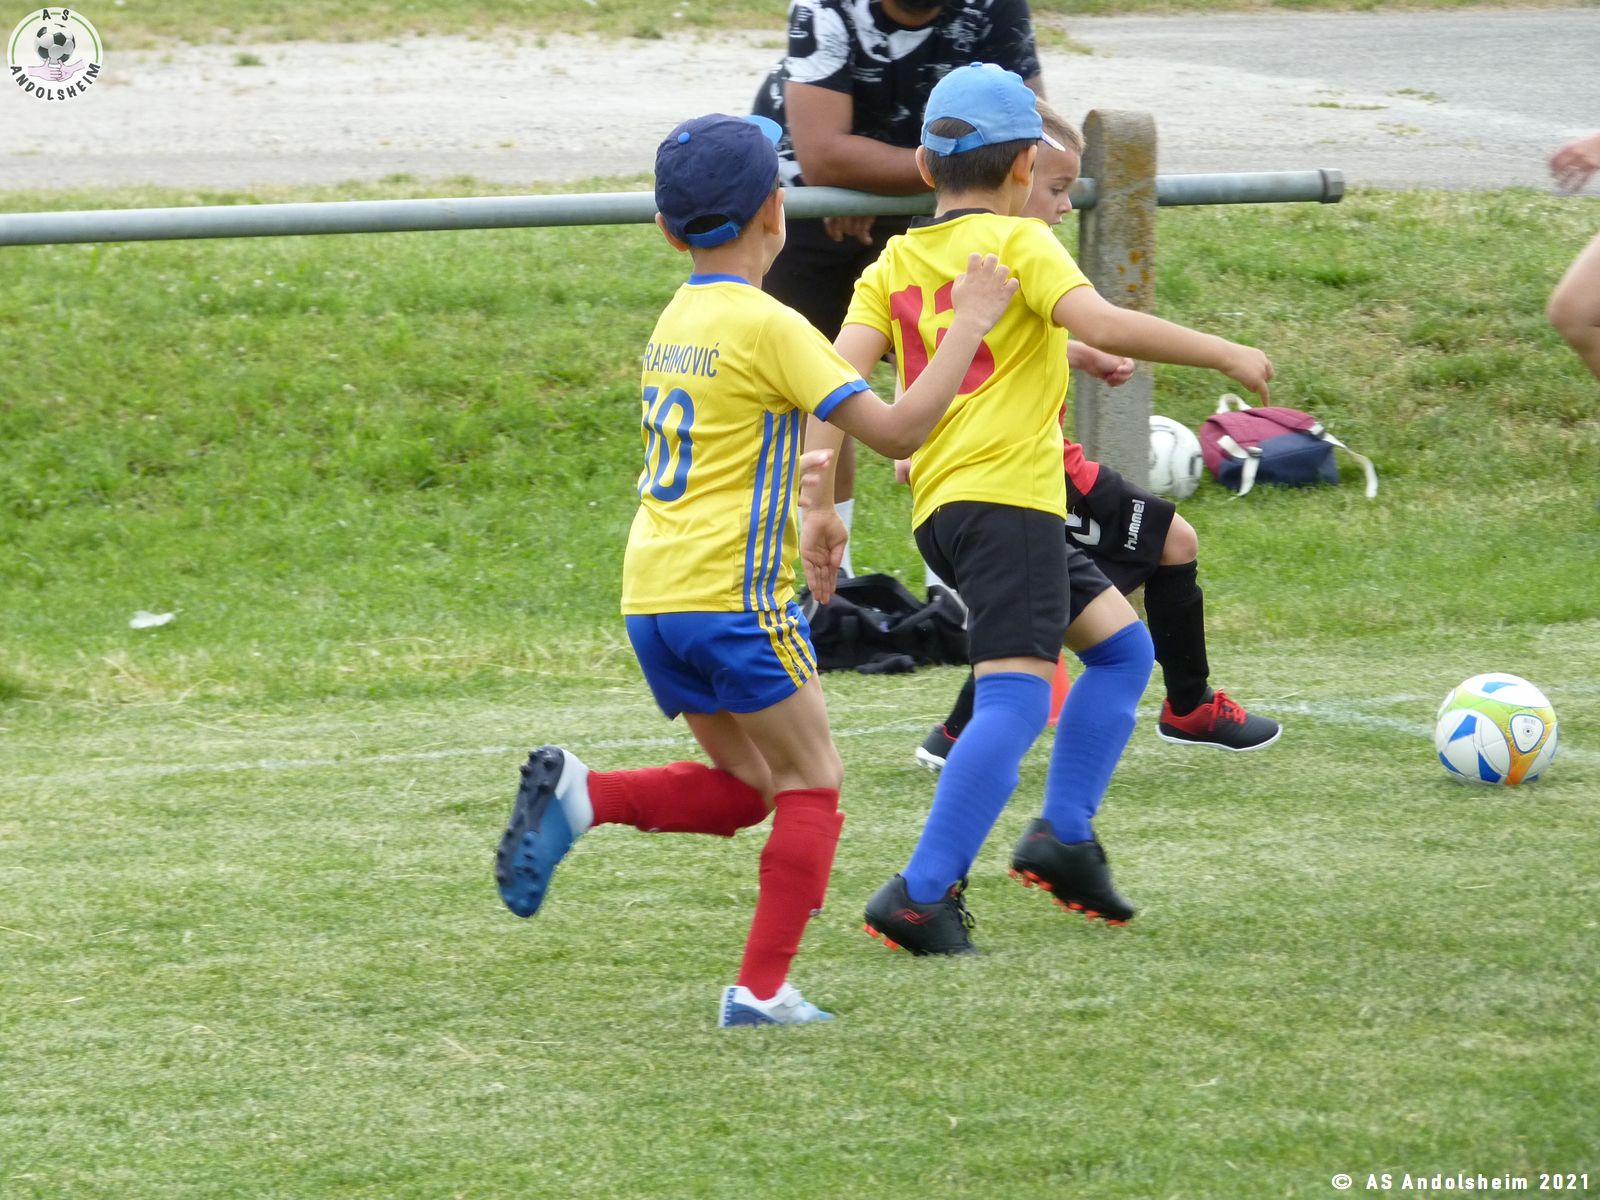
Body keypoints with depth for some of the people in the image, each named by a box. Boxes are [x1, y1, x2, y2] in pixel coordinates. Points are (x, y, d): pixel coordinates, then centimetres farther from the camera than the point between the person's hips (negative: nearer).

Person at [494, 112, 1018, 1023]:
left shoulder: (677, 320, 14)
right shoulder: (769, 327, -11)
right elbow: (898, 431, -15)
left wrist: (788, 474, 43)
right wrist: (971, 324, -7)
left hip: (654, 600, 7)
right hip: (732, 594, -7)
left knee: (742, 786, 18)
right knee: (811, 781, 5)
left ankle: (579, 796, -3)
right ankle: (763, 987, -3)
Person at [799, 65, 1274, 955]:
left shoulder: (894, 264, 16)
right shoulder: (1017, 241, 0)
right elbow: (1101, 323, -16)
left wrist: (820, 506, 1)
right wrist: (1225, 354, -8)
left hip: (943, 505, 8)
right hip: (1006, 492, -8)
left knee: (1123, 645, 20)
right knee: (1015, 696, -15)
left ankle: (1065, 835, 14)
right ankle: (923, 896, -25)